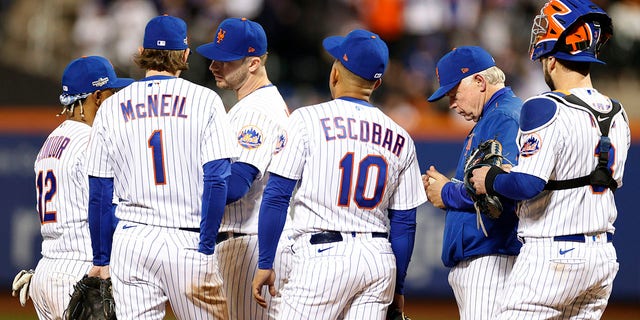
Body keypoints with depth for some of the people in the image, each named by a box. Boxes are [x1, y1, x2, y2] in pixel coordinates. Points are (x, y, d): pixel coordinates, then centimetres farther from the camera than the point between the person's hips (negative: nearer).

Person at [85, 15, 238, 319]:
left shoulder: (111, 108, 8)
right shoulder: (204, 100, 0)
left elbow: (99, 195, 8)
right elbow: (216, 180, -8)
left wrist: (102, 260, 15)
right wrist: (205, 248, -6)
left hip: (130, 238, 3)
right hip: (188, 242, -2)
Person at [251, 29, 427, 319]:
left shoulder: (307, 119, -1)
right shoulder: (400, 139, 11)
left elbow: (276, 197, -4)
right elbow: (404, 222, 13)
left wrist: (265, 264, 1)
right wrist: (397, 288, 20)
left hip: (323, 255, -5)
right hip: (380, 261, 5)